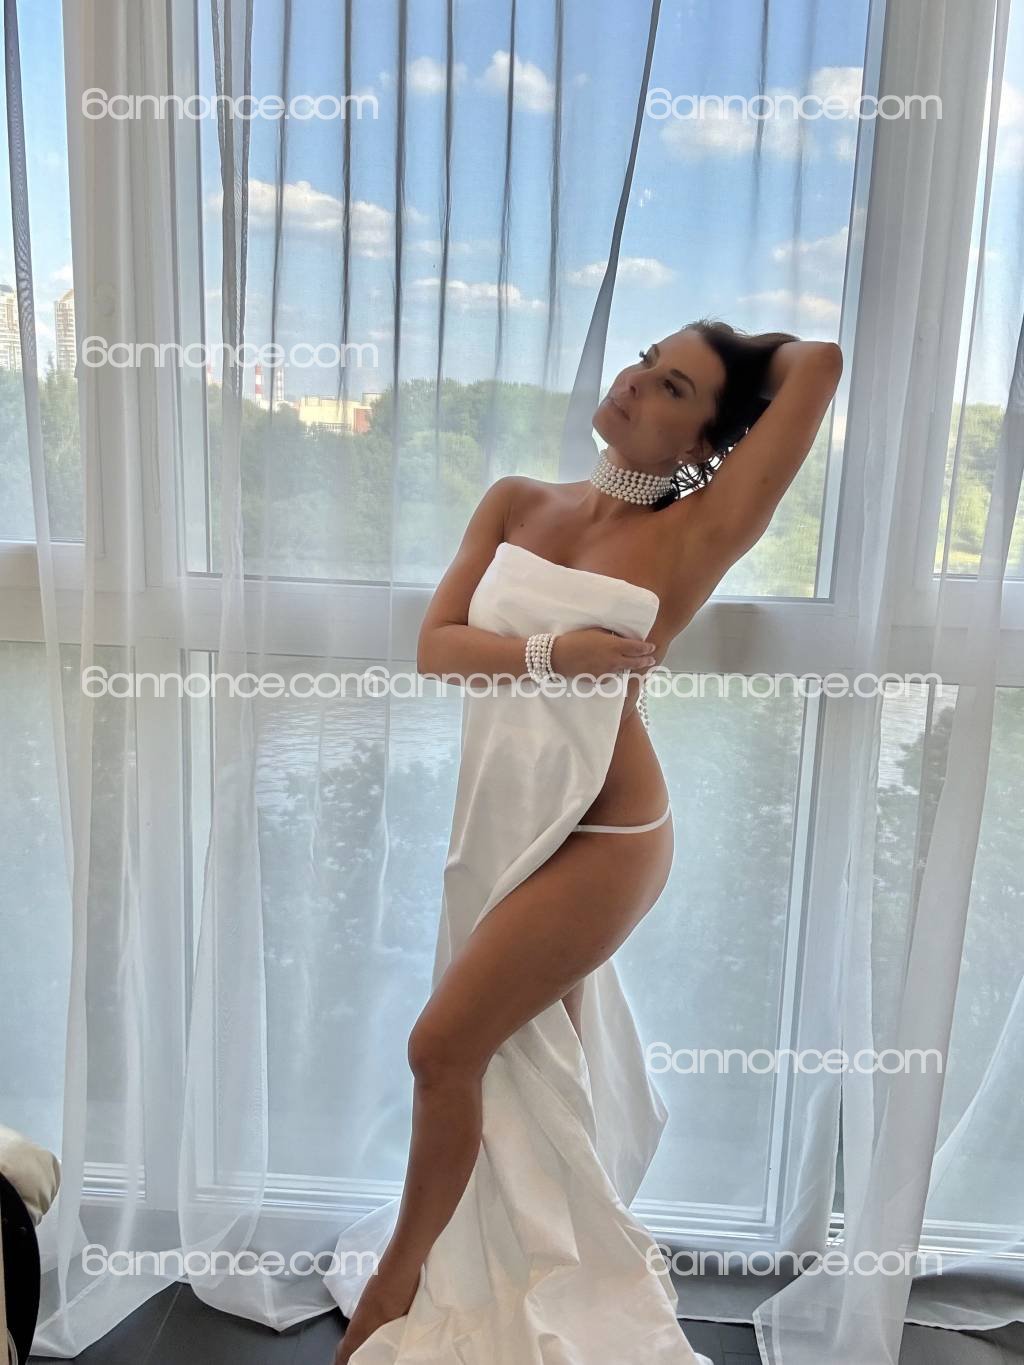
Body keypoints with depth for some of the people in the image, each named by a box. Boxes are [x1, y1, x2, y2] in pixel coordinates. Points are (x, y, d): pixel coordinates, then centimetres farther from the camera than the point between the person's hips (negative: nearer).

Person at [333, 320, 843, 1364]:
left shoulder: (695, 535, -12)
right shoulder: (516, 501, 3)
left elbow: (820, 362, -16)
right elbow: (434, 648, -5)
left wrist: (753, 364, 5)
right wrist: (551, 652, -21)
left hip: (599, 834, -5)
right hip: (497, 816, 6)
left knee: (444, 1045, -3)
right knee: (530, 1065, 20)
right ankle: (545, 1272, 46)